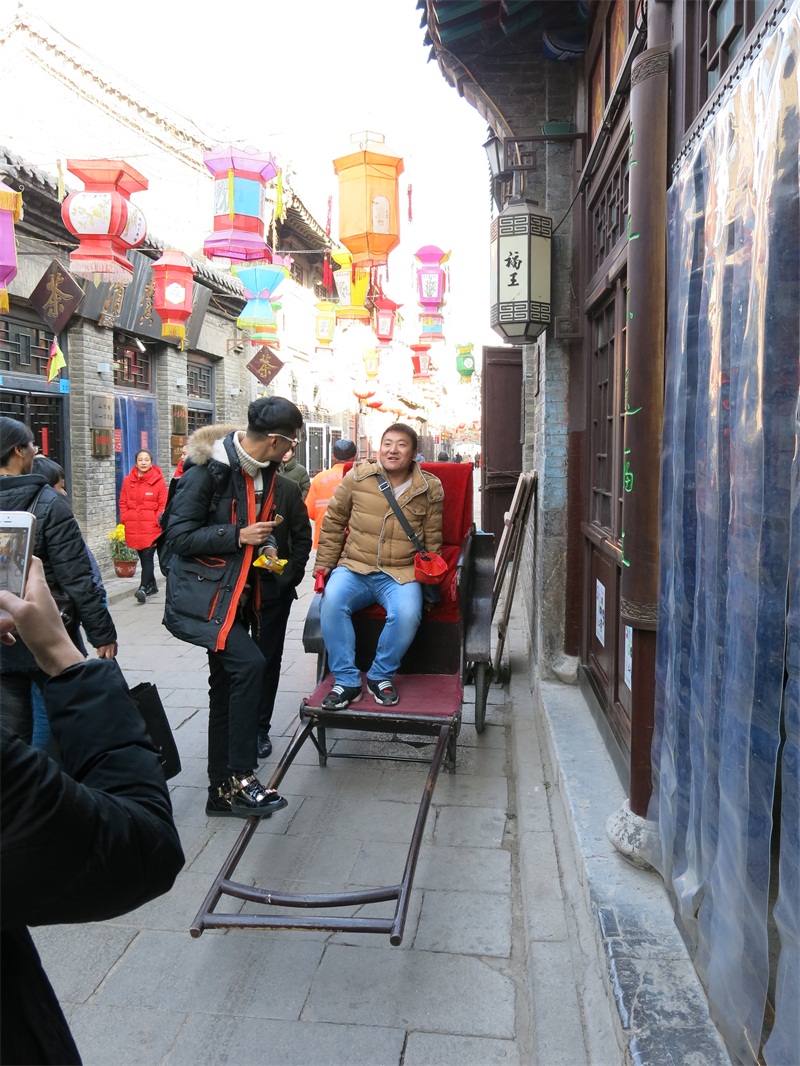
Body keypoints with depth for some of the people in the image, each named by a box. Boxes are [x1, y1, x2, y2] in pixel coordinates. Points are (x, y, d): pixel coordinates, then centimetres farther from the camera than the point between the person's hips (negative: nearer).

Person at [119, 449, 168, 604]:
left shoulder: (159, 481, -3)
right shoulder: (128, 481, 7)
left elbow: (163, 504, -2)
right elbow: (123, 502, 12)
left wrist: (158, 520, -9)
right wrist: (124, 519, 3)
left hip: (151, 527, -4)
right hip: (133, 527, 4)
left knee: (147, 556, -12)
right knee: (143, 557, 13)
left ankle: (143, 588, -17)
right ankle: (152, 585, 26)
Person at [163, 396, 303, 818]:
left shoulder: (264, 471, 8)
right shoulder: (207, 469, -18)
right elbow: (179, 536, -18)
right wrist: (237, 535, -22)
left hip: (234, 593, 9)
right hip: (201, 595, -8)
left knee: (227, 682, 11)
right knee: (249, 663, -22)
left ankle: (222, 790, 22)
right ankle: (241, 779, -9)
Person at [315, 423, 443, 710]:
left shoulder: (430, 489, 4)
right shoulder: (357, 477, 2)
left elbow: (433, 540, 13)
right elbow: (333, 523, 11)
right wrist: (323, 567, 8)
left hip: (402, 573, 0)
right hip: (354, 567, 1)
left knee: (407, 613, -31)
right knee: (332, 600, -30)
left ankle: (380, 676, -4)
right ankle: (346, 680, -15)